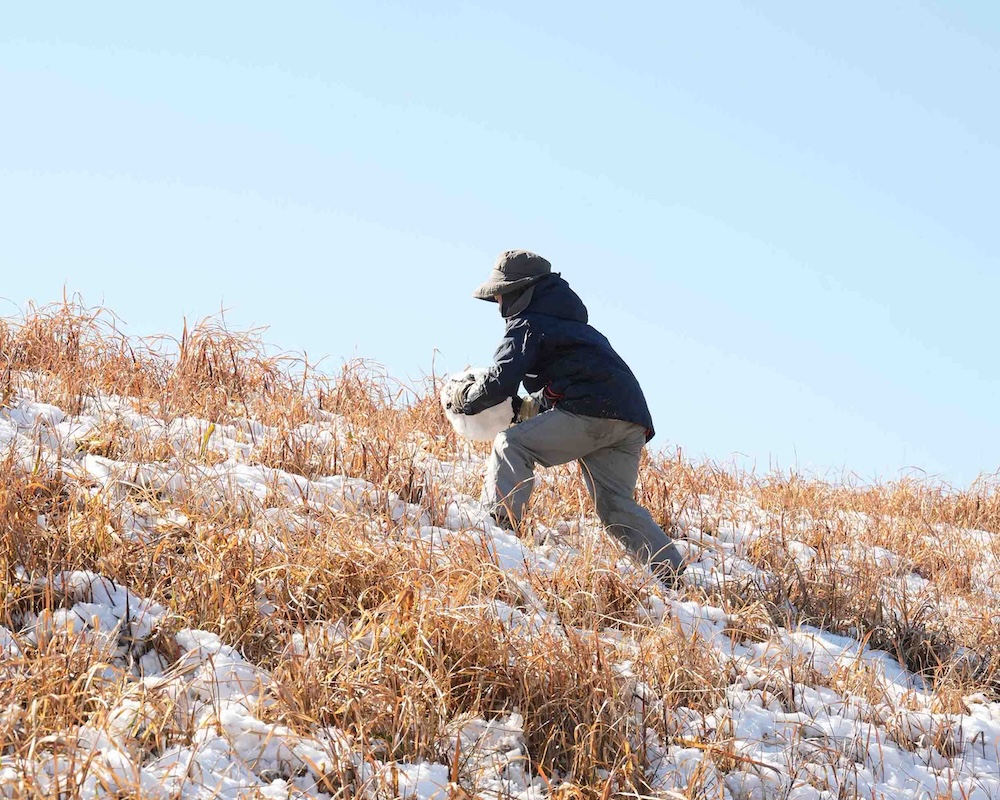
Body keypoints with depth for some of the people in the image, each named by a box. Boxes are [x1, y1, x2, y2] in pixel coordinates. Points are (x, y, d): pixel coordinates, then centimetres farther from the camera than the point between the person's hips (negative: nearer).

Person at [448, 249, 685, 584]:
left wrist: (464, 399, 11)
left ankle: (497, 523, -24)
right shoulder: (568, 321, 34)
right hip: (633, 420, 9)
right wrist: (527, 406, 26)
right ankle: (672, 573, 1)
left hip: (592, 412, -9)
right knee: (615, 505, 11)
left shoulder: (526, 325, 5)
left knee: (511, 444, -8)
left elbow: (501, 381, -6)